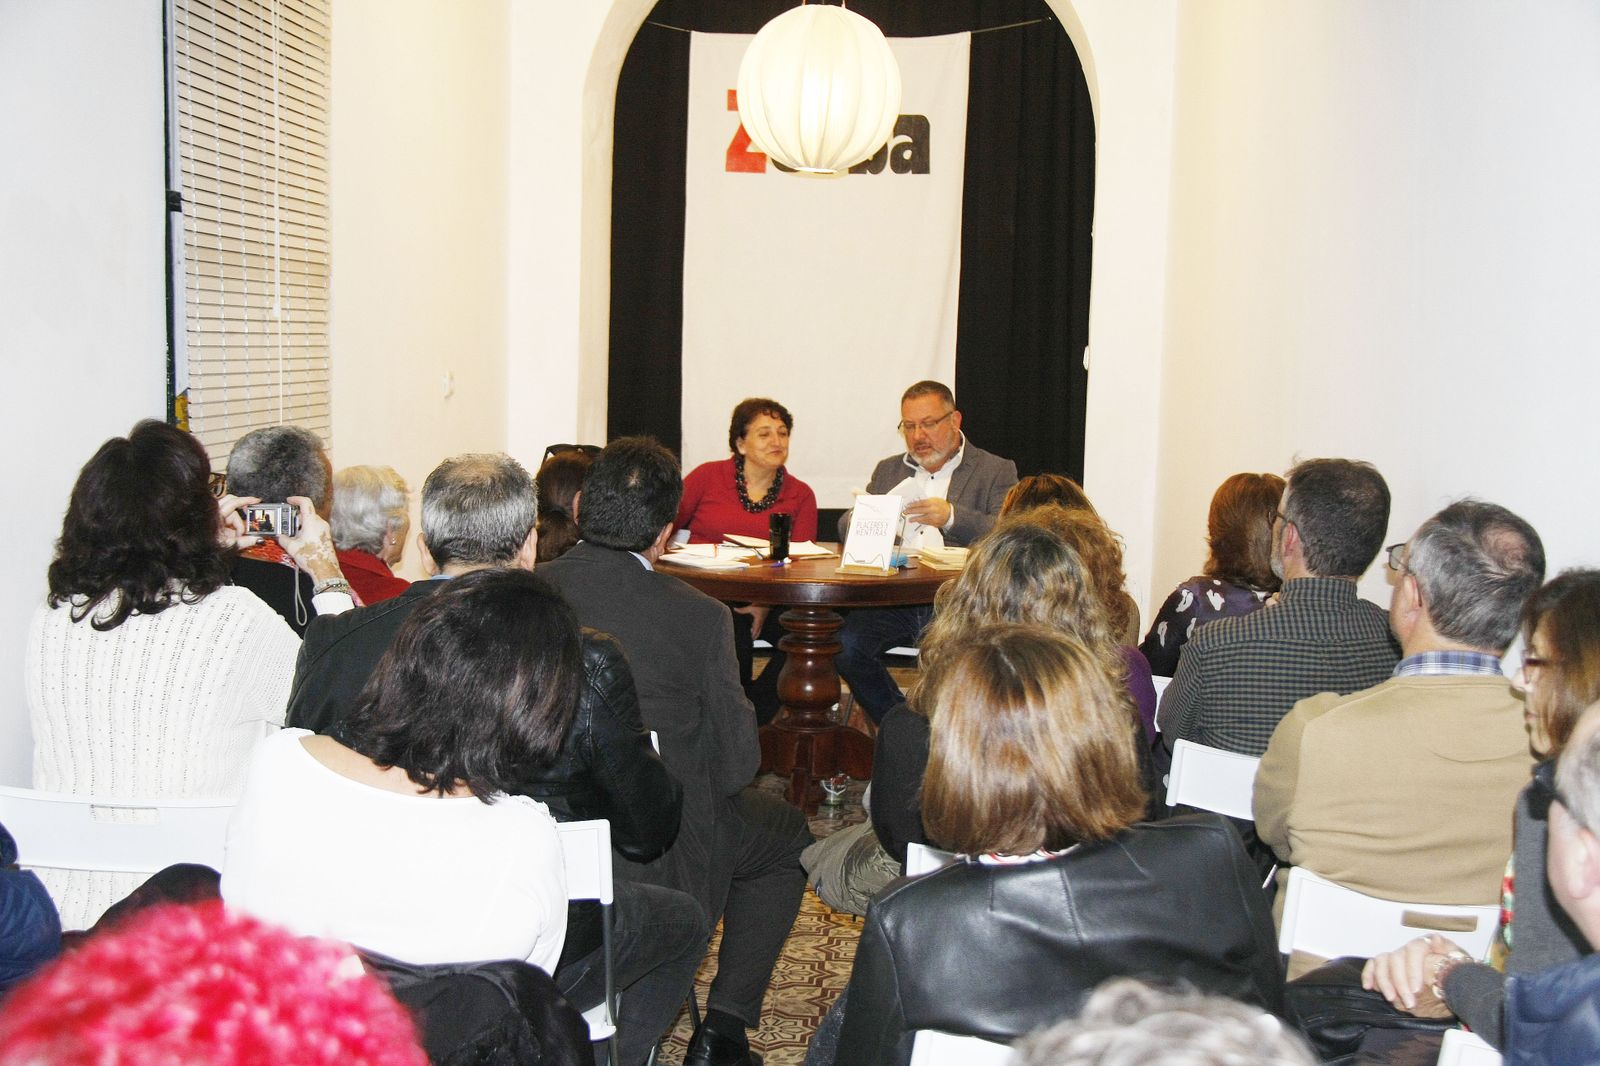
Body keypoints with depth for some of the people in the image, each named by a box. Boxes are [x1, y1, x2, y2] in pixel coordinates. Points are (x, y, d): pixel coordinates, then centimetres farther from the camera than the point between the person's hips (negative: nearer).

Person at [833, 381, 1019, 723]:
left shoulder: (997, 472, 10)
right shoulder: (888, 470, 25)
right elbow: (846, 527, 18)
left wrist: (952, 517, -22)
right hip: (891, 601, 4)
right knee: (845, 644, -25)